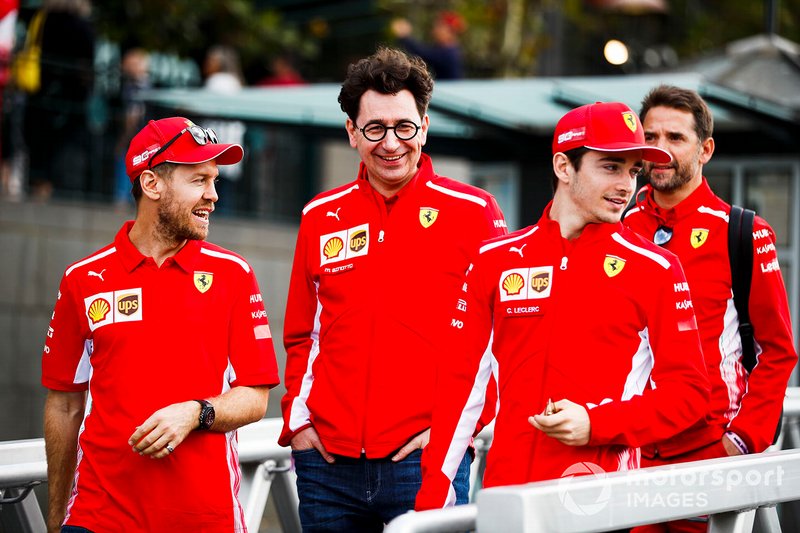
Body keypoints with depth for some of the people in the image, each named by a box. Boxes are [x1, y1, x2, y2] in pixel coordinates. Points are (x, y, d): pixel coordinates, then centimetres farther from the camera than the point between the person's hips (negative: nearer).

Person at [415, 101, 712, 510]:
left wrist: (596, 424, -14)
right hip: (504, 490, 2)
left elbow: (688, 391, 0)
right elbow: (461, 382, 7)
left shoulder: (656, 269, 1)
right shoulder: (496, 260, 7)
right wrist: (433, 495, 2)